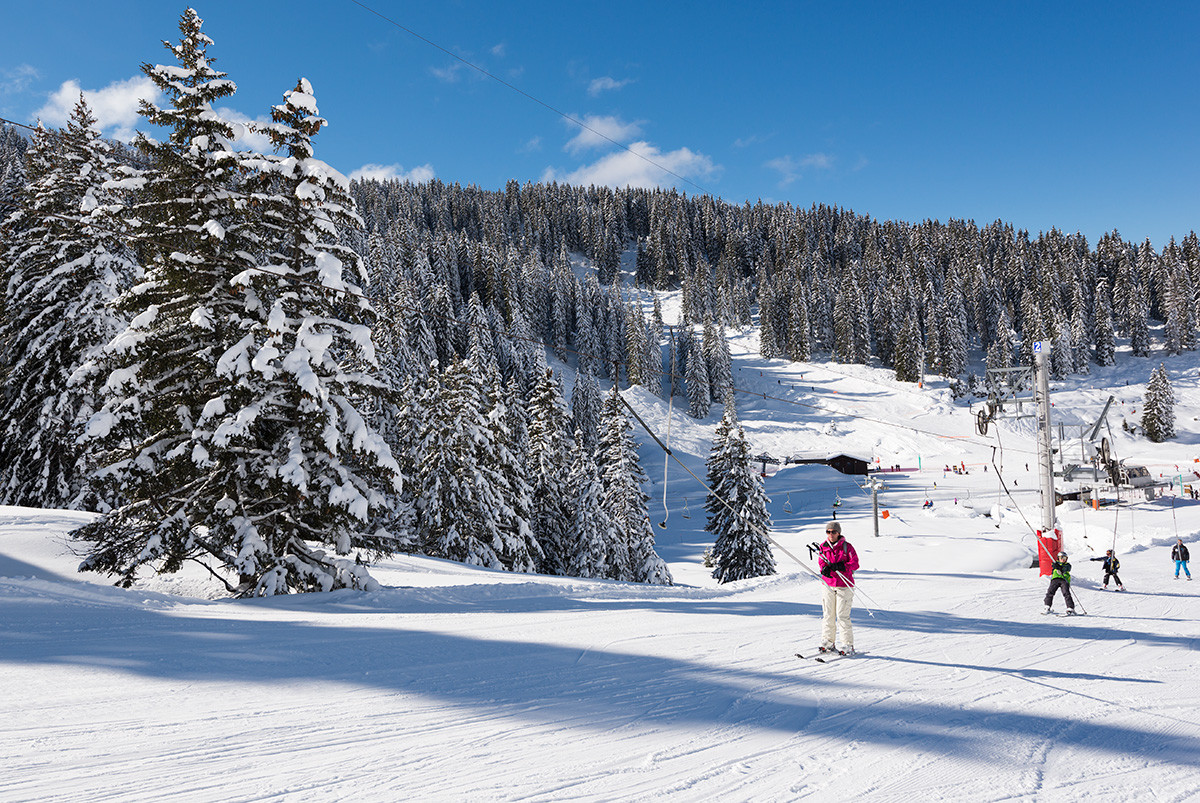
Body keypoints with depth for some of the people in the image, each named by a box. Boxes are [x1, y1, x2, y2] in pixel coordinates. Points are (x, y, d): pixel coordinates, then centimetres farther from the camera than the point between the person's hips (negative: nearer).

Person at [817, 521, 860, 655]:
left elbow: (855, 563, -9)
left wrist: (840, 566, -23)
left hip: (844, 585, -4)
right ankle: (827, 642, 18)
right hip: (828, 584, 4)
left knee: (842, 615, -7)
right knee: (828, 614, 7)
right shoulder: (823, 546, 7)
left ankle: (848, 645, 0)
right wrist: (824, 568, -10)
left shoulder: (846, 546, -4)